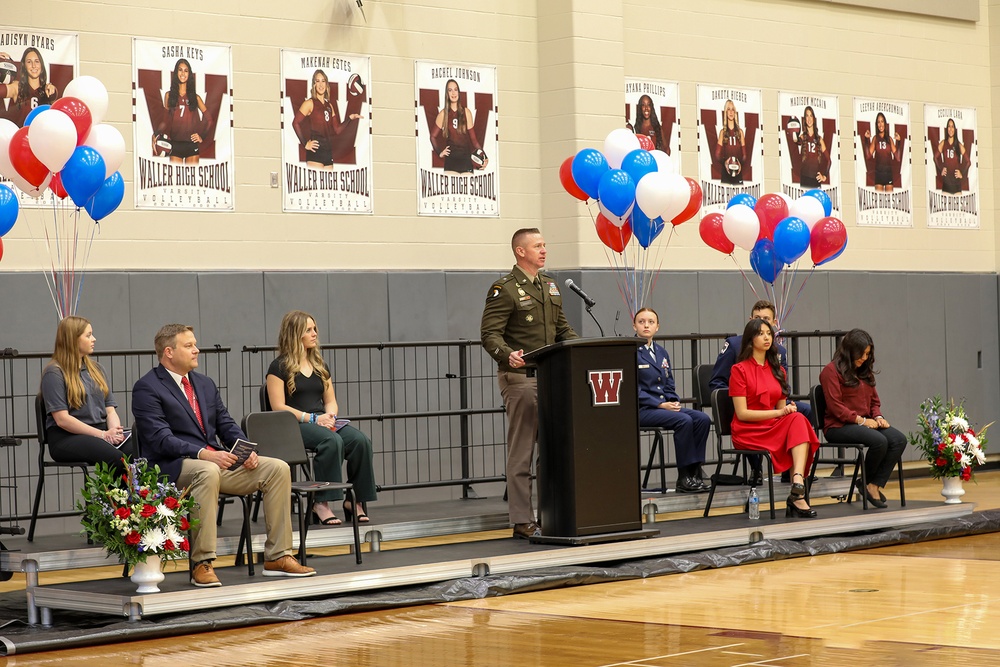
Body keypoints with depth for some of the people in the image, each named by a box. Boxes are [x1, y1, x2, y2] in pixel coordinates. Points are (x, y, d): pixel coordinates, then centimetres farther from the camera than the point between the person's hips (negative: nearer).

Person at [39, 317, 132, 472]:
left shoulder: (96, 368, 23)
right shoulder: (54, 373, 1)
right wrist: (103, 435, -14)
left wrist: (114, 431, -7)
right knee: (116, 458, -35)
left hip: (101, 432, 6)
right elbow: (62, 419, -8)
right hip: (66, 437, -6)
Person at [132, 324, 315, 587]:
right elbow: (160, 439, -16)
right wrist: (202, 454, -29)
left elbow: (226, 425, 18)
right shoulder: (147, 388, -5)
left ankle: (277, 557, -6)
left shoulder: (205, 384, 19)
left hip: (217, 459, 8)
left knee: (278, 468, -9)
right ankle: (201, 564, -35)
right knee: (208, 472, -41)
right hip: (174, 466, -8)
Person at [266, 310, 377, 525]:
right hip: (294, 426, -6)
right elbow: (278, 407, -8)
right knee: (332, 441, -37)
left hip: (322, 422, 6)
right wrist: (311, 418, -17)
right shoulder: (279, 367, 1)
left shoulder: (319, 365, 21)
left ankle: (355, 499, -16)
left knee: (360, 440, -24)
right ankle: (321, 503, -31)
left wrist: (330, 415, -3)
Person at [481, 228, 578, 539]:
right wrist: (507, 355, -32)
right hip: (520, 377, -7)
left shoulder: (550, 285, 17)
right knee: (521, 452, -4)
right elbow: (490, 333, -13)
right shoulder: (505, 289, -7)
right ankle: (522, 521, -1)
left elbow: (562, 328, 23)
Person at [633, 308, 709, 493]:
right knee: (684, 420, -29)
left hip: (664, 405, 7)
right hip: (641, 409, -7)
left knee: (703, 419, -16)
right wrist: (660, 404, -17)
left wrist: (675, 402, 0)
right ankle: (684, 479, -23)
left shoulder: (662, 353, 19)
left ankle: (695, 472, -15)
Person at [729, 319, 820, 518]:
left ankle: (798, 486, -45)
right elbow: (742, 413, -10)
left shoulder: (778, 370, 17)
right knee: (797, 421, -29)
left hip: (774, 428, 6)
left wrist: (789, 410, -8)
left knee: (798, 420, -28)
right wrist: (779, 412, -15)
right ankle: (797, 495, -31)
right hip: (747, 433, -5)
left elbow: (782, 408, 17)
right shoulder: (740, 369, -2)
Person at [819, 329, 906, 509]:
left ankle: (875, 486, -21)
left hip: (866, 423, 8)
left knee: (899, 440, -19)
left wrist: (878, 417, 2)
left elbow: (875, 401, 24)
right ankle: (867, 483, -8)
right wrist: (861, 420, -18)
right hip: (839, 426, -8)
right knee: (879, 441, -32)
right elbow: (835, 406, -13)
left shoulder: (865, 372, 21)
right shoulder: (831, 371, -5)